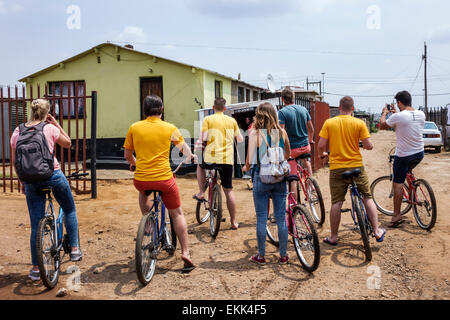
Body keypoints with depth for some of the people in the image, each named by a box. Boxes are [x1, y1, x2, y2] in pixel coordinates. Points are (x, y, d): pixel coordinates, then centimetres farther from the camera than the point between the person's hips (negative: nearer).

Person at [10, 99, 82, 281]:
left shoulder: (18, 132, 5)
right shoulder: (50, 128, -4)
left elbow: (14, 161, 8)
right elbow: (68, 144, 11)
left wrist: (23, 181, 18)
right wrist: (56, 124, 12)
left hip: (31, 181, 3)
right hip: (53, 175, -3)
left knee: (36, 225, 9)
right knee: (70, 211, 22)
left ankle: (36, 268, 13)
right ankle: (74, 249, 19)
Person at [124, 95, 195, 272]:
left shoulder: (134, 128, 3)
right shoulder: (169, 128, 1)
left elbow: (127, 155, 12)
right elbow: (185, 149, 17)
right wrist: (190, 156, 40)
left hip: (141, 179, 2)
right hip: (164, 178, -1)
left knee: (144, 191, 38)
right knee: (177, 214, 15)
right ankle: (185, 252, 10)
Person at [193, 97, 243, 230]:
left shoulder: (208, 119, 0)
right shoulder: (232, 120, 8)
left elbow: (204, 138, -9)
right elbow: (240, 139, 11)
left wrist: (199, 141, 13)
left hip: (211, 159, -2)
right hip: (227, 160, 2)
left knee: (200, 166, 34)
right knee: (228, 191, 11)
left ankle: (201, 193, 26)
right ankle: (234, 222, 16)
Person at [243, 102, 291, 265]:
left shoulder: (255, 134, -10)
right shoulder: (282, 132, 0)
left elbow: (251, 160, -11)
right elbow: (288, 154, 14)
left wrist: (246, 168, 10)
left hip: (261, 178, -3)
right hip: (280, 178, 3)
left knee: (261, 219, 7)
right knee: (281, 218, 10)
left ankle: (261, 256, 16)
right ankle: (283, 255, 18)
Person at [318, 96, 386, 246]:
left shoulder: (329, 123, -2)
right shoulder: (359, 123, -4)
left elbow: (321, 145, -5)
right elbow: (368, 146, -7)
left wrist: (322, 154, 16)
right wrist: (366, 146, 16)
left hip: (336, 168, 0)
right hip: (356, 166, 0)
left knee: (336, 203, 6)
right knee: (367, 197, 16)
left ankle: (333, 237, 13)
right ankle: (377, 231, 19)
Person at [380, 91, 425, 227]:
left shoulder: (397, 117, -19)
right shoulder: (421, 114, -1)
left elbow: (383, 125, 0)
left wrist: (384, 113, 19)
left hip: (403, 155, -6)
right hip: (420, 154, 6)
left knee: (398, 184, 3)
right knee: (407, 171, 35)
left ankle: (397, 215, 5)